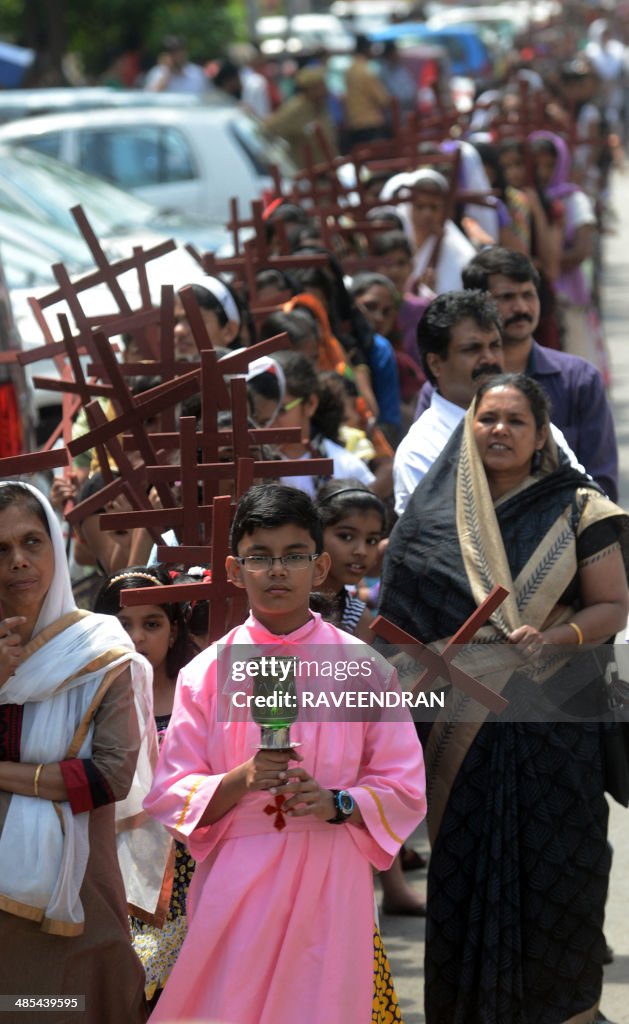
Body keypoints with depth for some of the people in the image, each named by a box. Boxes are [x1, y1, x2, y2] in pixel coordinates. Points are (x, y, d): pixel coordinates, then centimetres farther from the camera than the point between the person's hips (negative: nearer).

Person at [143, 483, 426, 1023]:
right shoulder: (207, 674, 2)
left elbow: (405, 791, 3)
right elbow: (170, 796, 1)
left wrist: (336, 802, -15)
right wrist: (241, 780, -17)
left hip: (329, 885, 0)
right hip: (234, 882, 0)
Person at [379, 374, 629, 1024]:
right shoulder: (435, 514, 8)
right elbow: (407, 620, 15)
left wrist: (550, 639, -16)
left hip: (551, 719, -2)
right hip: (459, 722, 2)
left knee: (548, 870, -2)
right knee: (462, 866, 1)